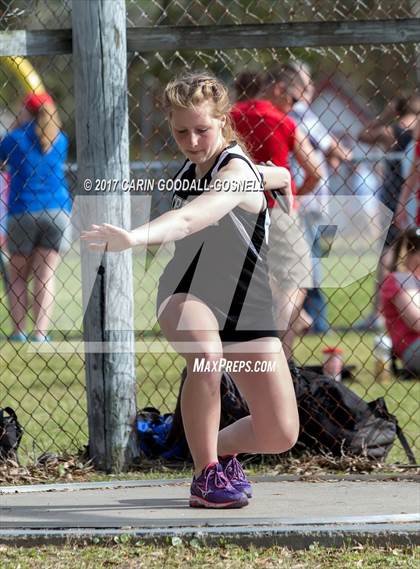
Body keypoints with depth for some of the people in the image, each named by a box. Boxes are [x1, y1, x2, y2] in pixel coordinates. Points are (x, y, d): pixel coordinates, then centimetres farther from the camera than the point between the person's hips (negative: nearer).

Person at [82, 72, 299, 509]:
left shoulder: (235, 173, -23)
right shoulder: (191, 167, -3)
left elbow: (189, 219, -44)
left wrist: (133, 238, -61)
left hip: (246, 309, -3)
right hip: (186, 294, 3)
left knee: (280, 436, -6)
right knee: (206, 356, -35)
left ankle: (221, 448, 27)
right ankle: (206, 472, -17)